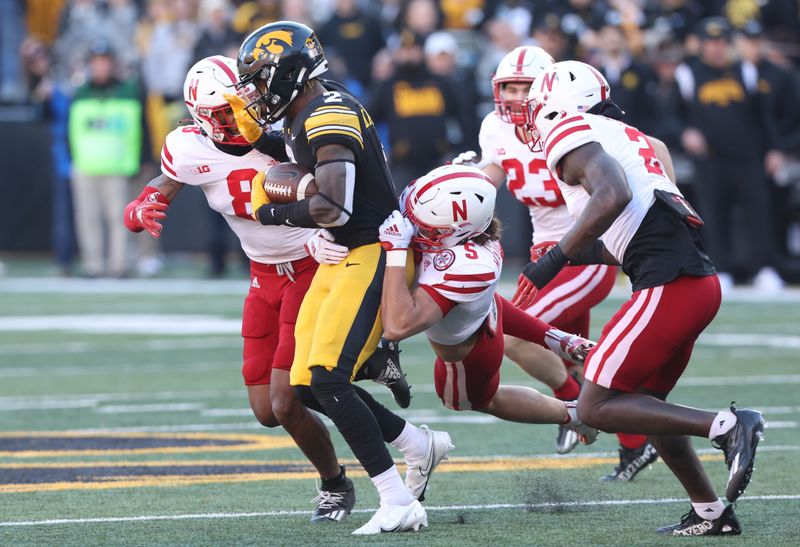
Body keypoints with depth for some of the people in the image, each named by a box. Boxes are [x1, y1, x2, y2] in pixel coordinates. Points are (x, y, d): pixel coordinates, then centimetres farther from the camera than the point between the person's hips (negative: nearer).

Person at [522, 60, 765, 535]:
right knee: (644, 402, 22)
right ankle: (711, 513, 21)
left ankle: (727, 426, -14)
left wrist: (558, 256, -15)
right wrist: (580, 254, 30)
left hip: (669, 284, -9)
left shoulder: (572, 134, -2)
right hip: (701, 281, 9)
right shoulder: (633, 138, 26)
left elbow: (613, 195, -21)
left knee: (596, 407, -4)